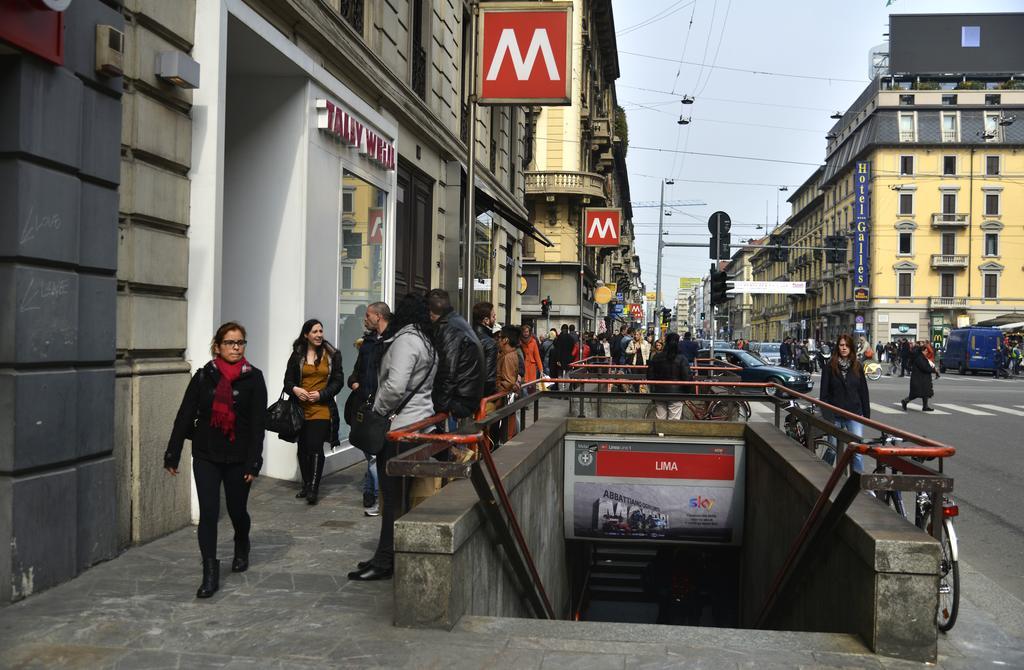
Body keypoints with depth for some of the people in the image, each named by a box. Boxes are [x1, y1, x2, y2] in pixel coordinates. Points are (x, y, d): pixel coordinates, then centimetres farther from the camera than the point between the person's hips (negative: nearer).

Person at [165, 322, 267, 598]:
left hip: (238, 458, -1)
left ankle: (242, 549, 42)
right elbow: (184, 416, 2)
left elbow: (257, 423, -6)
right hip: (206, 456, 1)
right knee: (208, 512, -6)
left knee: (237, 511, 12)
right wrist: (172, 454, 0)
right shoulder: (203, 376, 1)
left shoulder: (253, 378, -4)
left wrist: (253, 462, -11)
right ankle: (210, 573, 0)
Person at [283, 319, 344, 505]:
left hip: (322, 409, -3)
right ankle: (306, 485, 24)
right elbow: (288, 379, 9)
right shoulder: (297, 355, 7)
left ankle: (313, 489, -8)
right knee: (303, 448, 9)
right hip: (301, 409, 3)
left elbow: (338, 381, 2)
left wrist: (321, 394, -11)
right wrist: (295, 389, -13)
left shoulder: (332, 355, 3)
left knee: (315, 447, -11)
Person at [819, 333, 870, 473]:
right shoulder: (830, 367, 1)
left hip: (854, 414, 0)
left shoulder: (857, 367, 5)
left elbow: (864, 391, 8)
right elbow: (824, 392, 0)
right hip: (835, 415, 0)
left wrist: (867, 414, 5)